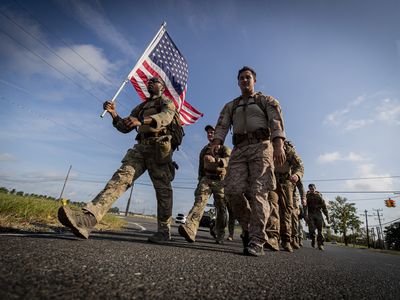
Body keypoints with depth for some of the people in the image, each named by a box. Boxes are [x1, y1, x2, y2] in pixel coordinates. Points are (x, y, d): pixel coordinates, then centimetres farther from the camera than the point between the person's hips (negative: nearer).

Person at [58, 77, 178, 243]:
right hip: (140, 147, 5)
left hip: (159, 147, -4)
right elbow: (124, 128, 24)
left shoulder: (167, 102, 13)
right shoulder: (140, 107, 31)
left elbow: (166, 116, -13)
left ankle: (164, 230, 5)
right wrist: (114, 114, 4)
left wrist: (142, 120, -30)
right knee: (121, 176, -16)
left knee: (163, 189, -6)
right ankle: (87, 218, -30)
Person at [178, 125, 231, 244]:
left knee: (221, 208, 4)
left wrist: (215, 160, -34)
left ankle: (219, 234, 26)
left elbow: (227, 161, -16)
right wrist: (200, 181, 19)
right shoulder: (204, 150, 20)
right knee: (199, 201, -20)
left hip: (220, 181, -2)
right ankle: (190, 230, -37)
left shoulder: (225, 148, 6)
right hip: (206, 179, 2)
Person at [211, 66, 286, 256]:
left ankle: (256, 241, -11)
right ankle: (247, 226, 10)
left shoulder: (267, 101, 16)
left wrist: (279, 146, -18)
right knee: (233, 190, -13)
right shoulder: (230, 106, 24)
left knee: (258, 193, -14)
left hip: (261, 146, -2)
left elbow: (276, 123, 0)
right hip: (239, 150, 3)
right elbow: (222, 126, 8)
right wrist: (216, 144, -12)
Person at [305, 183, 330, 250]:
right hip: (310, 214, -1)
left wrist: (327, 216, 0)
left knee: (320, 229, -4)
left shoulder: (319, 195, 6)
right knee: (311, 229, -10)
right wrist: (306, 214, -20)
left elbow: (324, 206, 6)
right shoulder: (307, 196, 3)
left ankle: (320, 244, 3)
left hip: (318, 214, 1)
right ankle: (313, 240, 15)